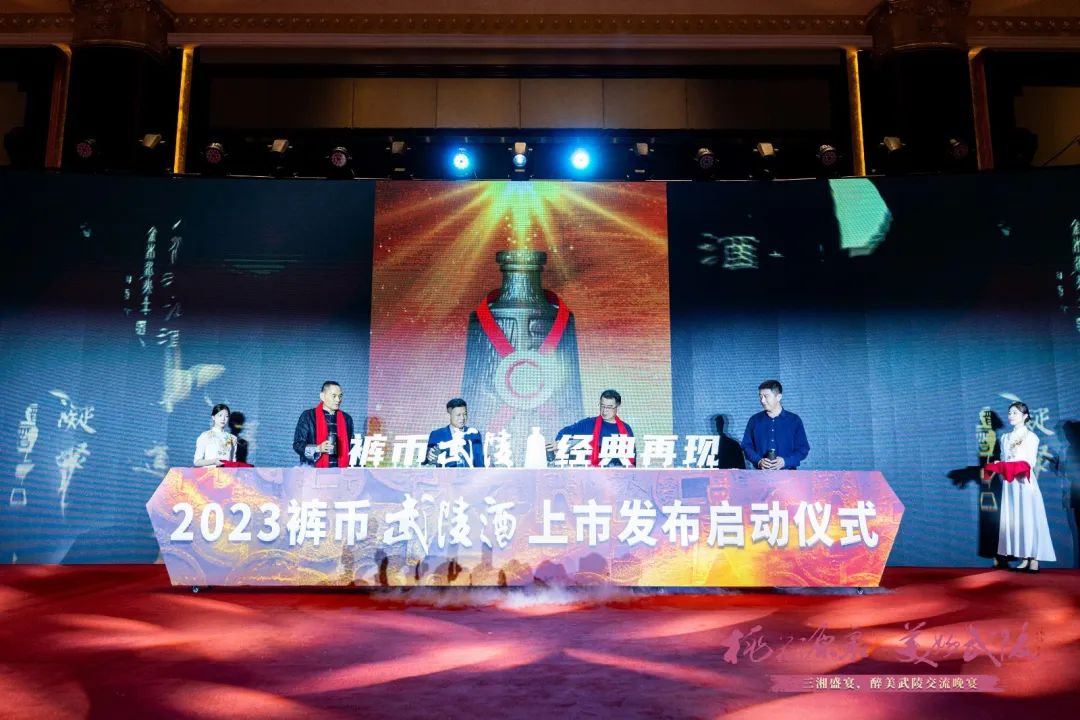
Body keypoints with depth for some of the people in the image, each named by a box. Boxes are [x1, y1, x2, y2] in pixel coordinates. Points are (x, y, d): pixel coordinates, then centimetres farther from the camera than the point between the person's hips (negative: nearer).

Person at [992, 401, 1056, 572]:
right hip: (1009, 483, 5)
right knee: (1011, 519, 3)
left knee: (1028, 519, -6)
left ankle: (1033, 559, -4)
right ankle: (1023, 558, 9)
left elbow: (1031, 462, -5)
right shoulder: (1005, 437, 13)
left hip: (1025, 481, -5)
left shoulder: (1031, 437, -1)